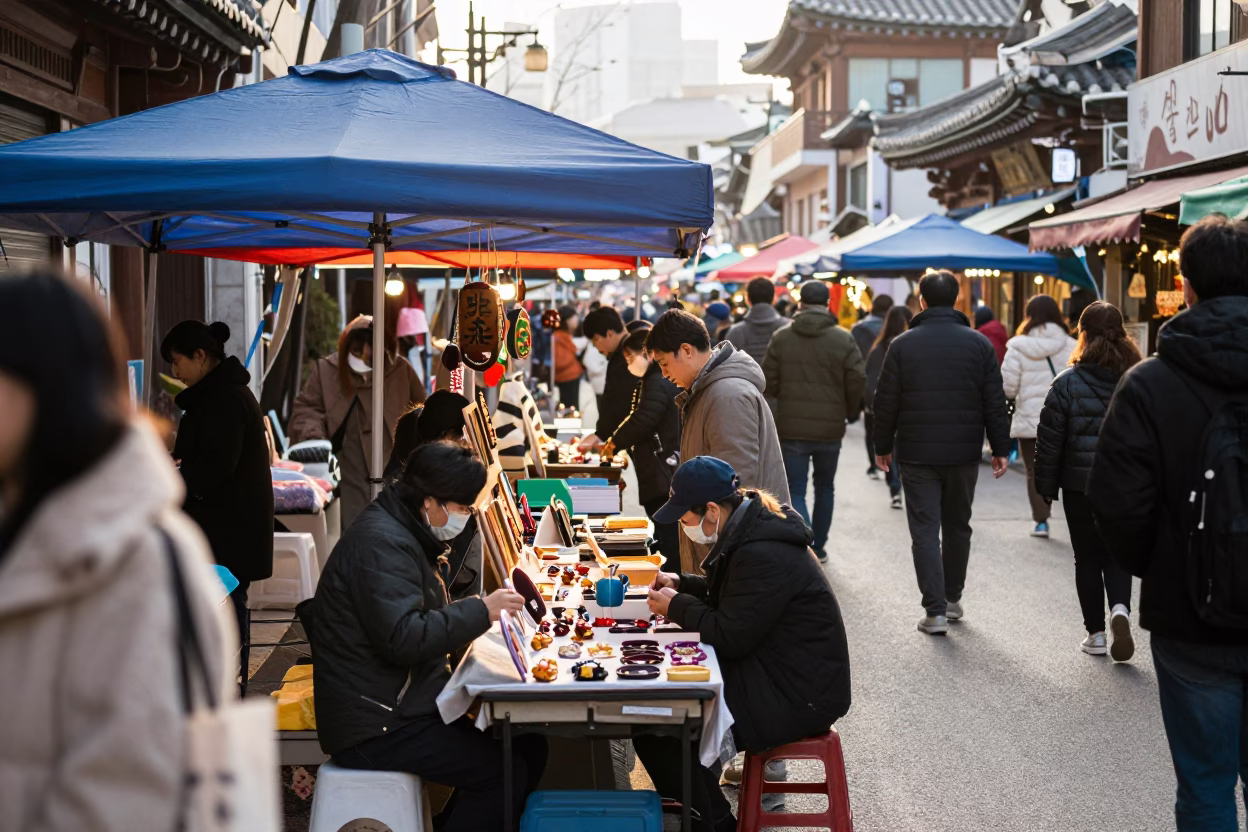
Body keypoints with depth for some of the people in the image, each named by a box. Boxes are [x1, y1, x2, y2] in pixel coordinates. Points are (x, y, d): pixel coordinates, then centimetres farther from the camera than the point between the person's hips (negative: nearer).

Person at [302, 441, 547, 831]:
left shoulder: (404, 535, 15)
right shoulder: (381, 543, -18)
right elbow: (403, 638, -27)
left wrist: (486, 612, 5)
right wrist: (481, 611, -22)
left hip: (405, 707, 10)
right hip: (374, 729, -10)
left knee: (530, 747, 2)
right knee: (506, 771, -18)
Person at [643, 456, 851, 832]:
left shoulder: (763, 555, -26)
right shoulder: (749, 529, 6)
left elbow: (729, 635, -23)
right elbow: (730, 594, 23)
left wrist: (675, 606, -9)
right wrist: (681, 583, 10)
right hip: (777, 670, 11)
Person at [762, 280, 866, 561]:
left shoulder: (781, 338, -4)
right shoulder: (844, 340, -7)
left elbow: (768, 383, -1)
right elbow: (857, 384, -7)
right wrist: (850, 414, 13)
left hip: (791, 429, -1)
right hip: (830, 429, 1)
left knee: (795, 492, 2)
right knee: (825, 488, 20)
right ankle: (818, 547, 31)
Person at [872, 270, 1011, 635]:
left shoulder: (902, 345, -4)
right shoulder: (979, 344, 0)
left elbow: (885, 403, -2)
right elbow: (995, 403, 1)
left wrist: (883, 446, 9)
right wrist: (1000, 448, 7)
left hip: (916, 454, -2)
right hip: (964, 454, 2)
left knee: (925, 530, 0)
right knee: (957, 526, 18)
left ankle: (935, 611, -6)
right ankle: (952, 598, 29)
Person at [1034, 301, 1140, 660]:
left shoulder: (1068, 383, -8)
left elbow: (1050, 440, -6)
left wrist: (1046, 486, 5)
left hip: (1081, 486, -2)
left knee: (1088, 559, 9)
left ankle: (1096, 634, 12)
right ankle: (1120, 609, -12)